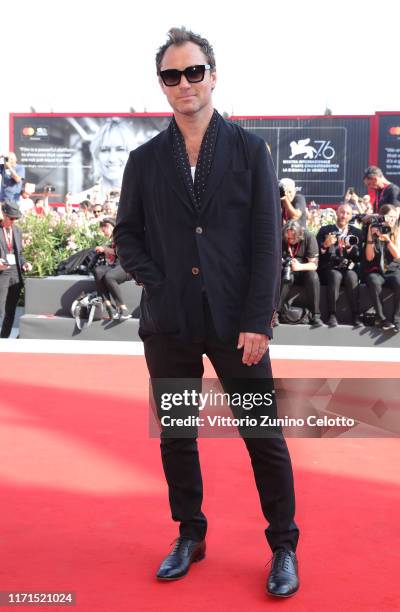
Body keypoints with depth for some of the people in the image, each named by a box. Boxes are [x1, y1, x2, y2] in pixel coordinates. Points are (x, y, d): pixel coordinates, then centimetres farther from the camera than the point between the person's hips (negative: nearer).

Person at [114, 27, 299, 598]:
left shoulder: (250, 150, 1)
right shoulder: (145, 159, 8)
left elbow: (267, 241, -3)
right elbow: (126, 235, 11)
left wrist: (257, 321, -10)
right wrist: (156, 283, -6)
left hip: (236, 325, -2)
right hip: (168, 325, 3)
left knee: (265, 437, 3)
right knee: (176, 435, 12)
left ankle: (284, 546, 21)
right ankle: (190, 535, 31)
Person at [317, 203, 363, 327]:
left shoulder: (357, 232, 12)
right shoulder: (325, 230, 9)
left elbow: (359, 256, 4)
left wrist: (349, 247, -15)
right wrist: (325, 245, -17)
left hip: (349, 268, 1)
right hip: (330, 268, -1)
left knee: (351, 277, -32)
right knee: (336, 276, -33)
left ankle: (356, 316, -29)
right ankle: (332, 315, -28)